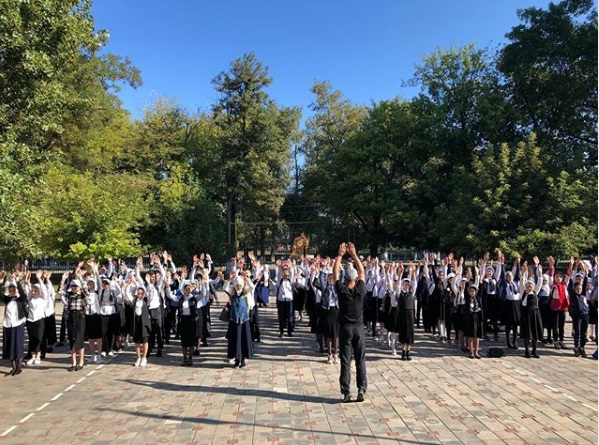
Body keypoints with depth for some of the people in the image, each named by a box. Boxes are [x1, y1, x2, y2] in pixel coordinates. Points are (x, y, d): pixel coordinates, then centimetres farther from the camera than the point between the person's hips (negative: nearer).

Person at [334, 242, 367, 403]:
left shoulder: (341, 290, -9)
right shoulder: (360, 290, -6)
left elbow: (335, 273, -1)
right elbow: (362, 271, 6)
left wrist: (340, 254, 3)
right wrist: (354, 254, 8)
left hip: (345, 328, -1)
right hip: (359, 328, 1)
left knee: (345, 361, 2)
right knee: (361, 361, 7)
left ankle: (346, 392, 3)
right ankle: (361, 390, 6)